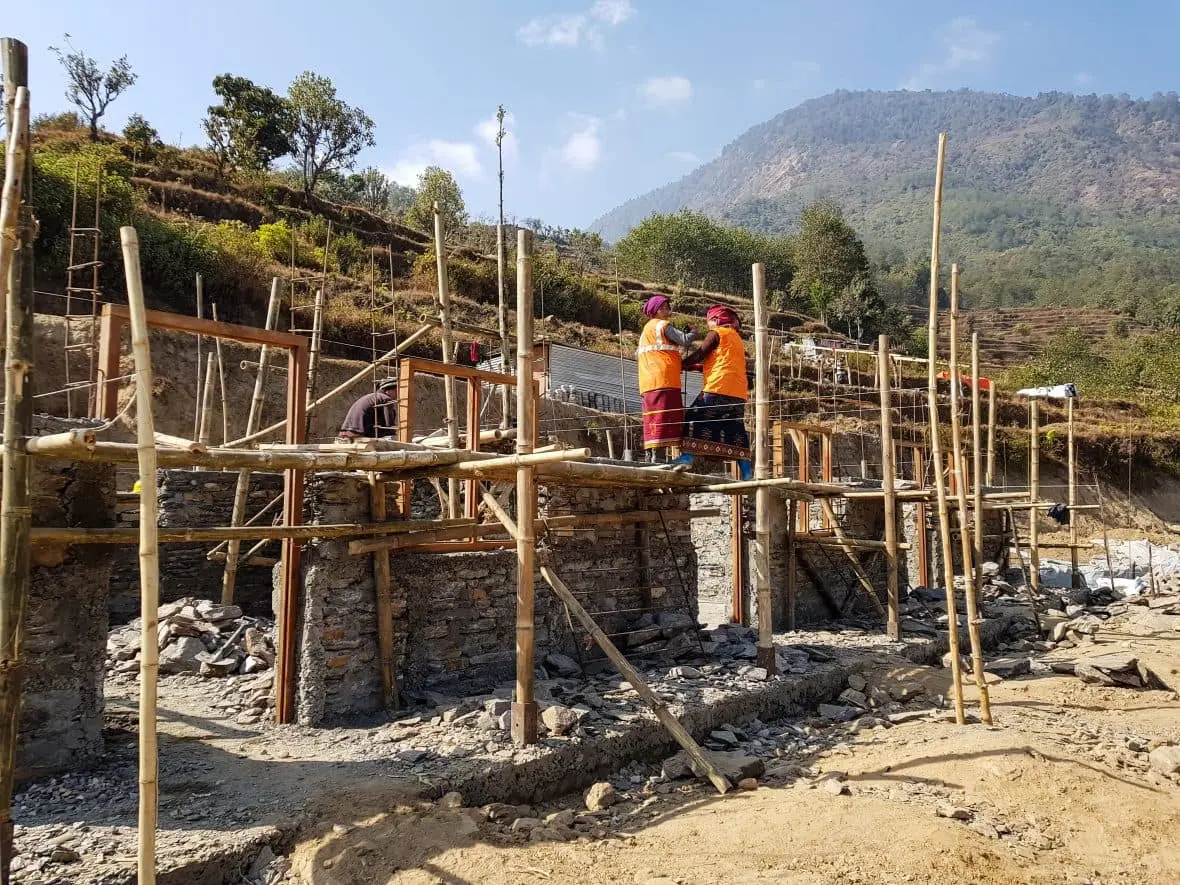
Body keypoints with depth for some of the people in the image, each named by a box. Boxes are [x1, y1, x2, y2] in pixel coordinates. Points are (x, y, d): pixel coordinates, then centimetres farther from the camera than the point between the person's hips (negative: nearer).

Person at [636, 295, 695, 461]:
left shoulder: (646, 329, 26)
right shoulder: (663, 325, -1)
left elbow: (637, 355, 31)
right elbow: (684, 340, -9)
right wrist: (693, 332, 9)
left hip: (648, 382, 9)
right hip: (663, 378, -9)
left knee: (653, 419, 5)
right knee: (663, 417, -13)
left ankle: (649, 456, 2)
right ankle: (655, 456, -20)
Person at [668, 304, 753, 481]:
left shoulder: (716, 333, 3)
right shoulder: (736, 337, 26)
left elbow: (698, 354, -2)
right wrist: (694, 366, 22)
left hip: (717, 388, -7)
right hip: (739, 393, 7)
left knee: (694, 419, 0)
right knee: (735, 431, 8)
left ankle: (687, 457, -13)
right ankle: (747, 472, 2)